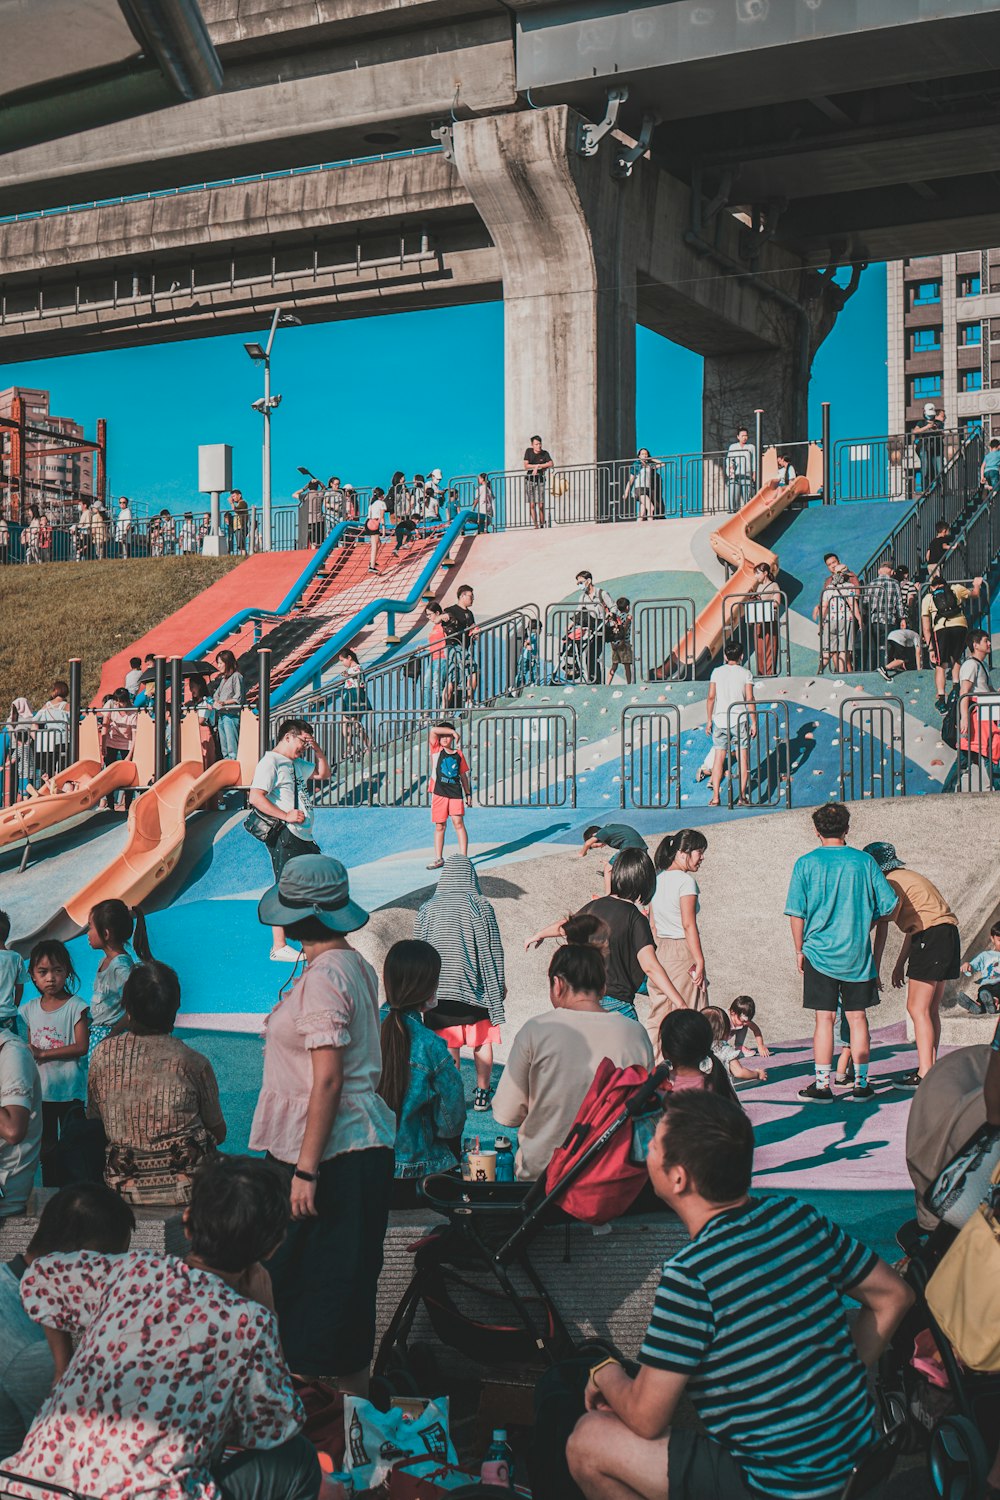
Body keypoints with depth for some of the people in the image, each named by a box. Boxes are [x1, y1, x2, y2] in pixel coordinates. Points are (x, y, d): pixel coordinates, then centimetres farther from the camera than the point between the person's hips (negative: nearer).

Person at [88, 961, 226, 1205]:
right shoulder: (193, 1063, -8)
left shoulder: (102, 1054, -2)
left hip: (126, 1191, 2)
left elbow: (93, 1119, 10)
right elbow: (218, 1133, 3)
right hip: (187, 1190, -2)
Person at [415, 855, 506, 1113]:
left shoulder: (427, 910, -2)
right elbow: (493, 950, -3)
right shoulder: (481, 906, -7)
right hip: (476, 988, -1)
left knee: (449, 1046, 6)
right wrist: (500, 984, 8)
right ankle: (482, 1094, 16)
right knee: (482, 1043, 12)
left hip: (440, 990, 1)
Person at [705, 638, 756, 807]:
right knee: (742, 758, 5)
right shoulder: (746, 673, -1)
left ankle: (715, 797, 1)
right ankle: (742, 796, 0)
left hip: (720, 718, 2)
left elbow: (711, 697, 0)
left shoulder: (717, 672, 4)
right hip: (740, 718, -2)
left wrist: (709, 721, 7)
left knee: (719, 758, 6)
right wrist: (754, 722, -2)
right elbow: (749, 699, -6)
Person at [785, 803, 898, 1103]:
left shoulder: (806, 864, -4)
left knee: (824, 1018, 3)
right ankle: (861, 1084, 12)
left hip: (820, 952, -1)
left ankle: (822, 1085, 4)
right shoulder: (864, 861, -1)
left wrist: (799, 950, 8)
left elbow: (796, 913, -3)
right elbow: (889, 905, 0)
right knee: (857, 1017, 8)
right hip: (858, 954, 1)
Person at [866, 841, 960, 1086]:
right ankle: (930, 1067, 15)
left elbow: (882, 928, -8)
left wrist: (875, 970, -3)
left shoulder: (891, 883, -7)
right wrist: (900, 964, 20)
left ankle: (925, 1074, -11)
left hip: (931, 936, -10)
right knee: (930, 1009, 13)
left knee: (917, 1009, -8)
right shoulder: (907, 877, 22)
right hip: (947, 934, 10)